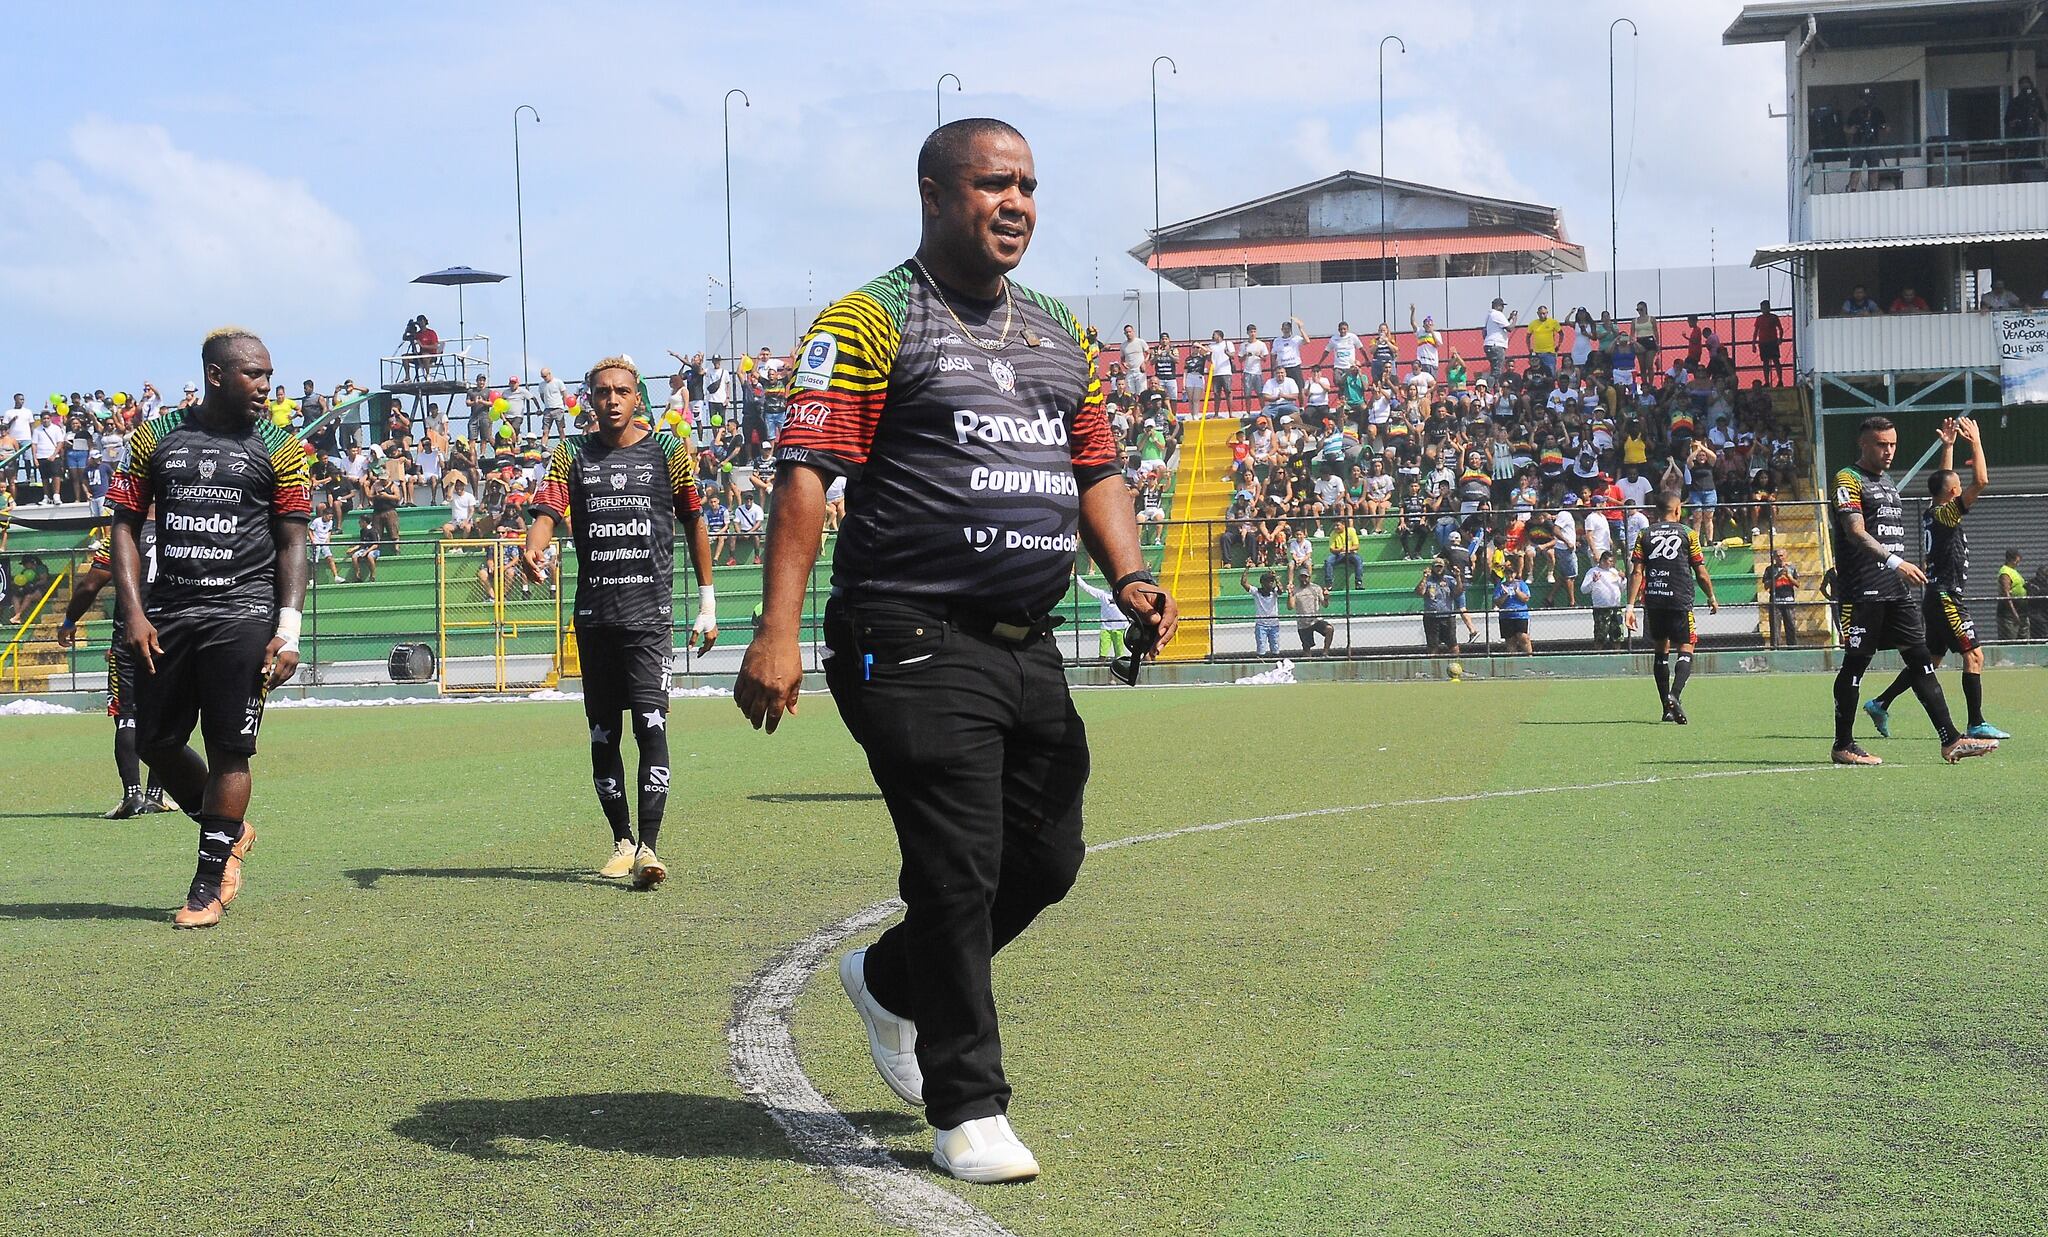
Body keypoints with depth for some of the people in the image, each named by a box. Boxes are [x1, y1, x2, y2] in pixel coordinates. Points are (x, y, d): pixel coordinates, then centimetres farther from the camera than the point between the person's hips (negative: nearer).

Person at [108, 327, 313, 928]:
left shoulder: (278, 448, 3)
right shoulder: (156, 437, 8)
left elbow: (292, 543, 2)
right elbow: (126, 524, 9)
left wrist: (288, 631, -7)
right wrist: (133, 611, -2)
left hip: (242, 613, -3)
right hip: (167, 613, 3)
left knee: (229, 747, -3)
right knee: (154, 742, 7)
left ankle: (209, 880, 7)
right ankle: (230, 830, 30)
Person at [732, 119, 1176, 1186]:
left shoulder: (1059, 335, 19)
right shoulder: (871, 320, -4)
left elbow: (1096, 470, 22)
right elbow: (807, 470, -12)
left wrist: (1129, 578, 3)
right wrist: (779, 629, -23)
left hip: (1029, 648, 8)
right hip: (916, 644, -7)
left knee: (1048, 858, 11)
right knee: (958, 869, -6)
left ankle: (889, 983, 36)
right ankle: (968, 1109, 8)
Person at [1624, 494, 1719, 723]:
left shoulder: (1645, 535, 8)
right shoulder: (1688, 533, 2)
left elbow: (1636, 572, -1)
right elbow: (1701, 573, 2)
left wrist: (1630, 605, -3)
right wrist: (1711, 598, 17)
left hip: (1653, 601, 3)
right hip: (1680, 601, -3)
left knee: (1661, 651, 14)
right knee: (1686, 650, 0)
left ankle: (1667, 707, 14)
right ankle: (1674, 695, -24)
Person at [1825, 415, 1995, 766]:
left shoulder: (1888, 483, 22)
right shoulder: (1847, 480, -6)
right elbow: (1855, 533, -18)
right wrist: (1895, 562, -27)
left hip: (1894, 591, 8)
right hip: (1861, 592, -8)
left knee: (1921, 659, 2)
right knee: (1855, 664, -3)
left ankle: (1951, 740, 0)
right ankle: (1843, 746, 6)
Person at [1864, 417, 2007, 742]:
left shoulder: (1930, 515, 11)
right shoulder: (1945, 515, -12)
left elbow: (1943, 480, 31)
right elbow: (1981, 481, -19)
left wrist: (1948, 447, 28)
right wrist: (1976, 442, -9)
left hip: (1935, 598, 9)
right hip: (1946, 597, -9)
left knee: (1930, 660, 14)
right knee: (1973, 655, -9)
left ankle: (1880, 703, 16)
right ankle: (1976, 724, -10)